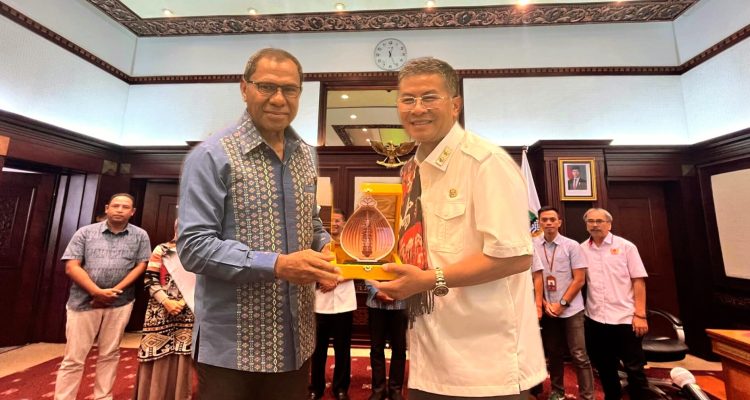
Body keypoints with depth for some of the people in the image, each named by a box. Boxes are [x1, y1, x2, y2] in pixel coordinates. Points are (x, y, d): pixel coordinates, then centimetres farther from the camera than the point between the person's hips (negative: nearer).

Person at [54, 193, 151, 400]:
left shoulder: (140, 236, 2)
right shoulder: (85, 232, 2)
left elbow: (141, 266, -2)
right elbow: (71, 267, -4)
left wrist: (115, 291, -11)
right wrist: (97, 292, -14)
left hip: (119, 303, 1)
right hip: (84, 301, 0)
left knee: (109, 354, 12)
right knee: (74, 357, 6)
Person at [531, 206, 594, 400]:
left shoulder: (572, 245, -5)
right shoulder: (534, 246, -2)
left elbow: (580, 279, -6)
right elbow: (536, 278, 1)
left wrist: (562, 304, -10)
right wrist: (543, 304, -6)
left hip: (571, 309, -2)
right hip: (547, 309, 2)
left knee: (579, 355, 2)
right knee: (553, 353, 14)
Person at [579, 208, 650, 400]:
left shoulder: (625, 246, -2)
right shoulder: (581, 249, 4)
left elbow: (638, 281, -4)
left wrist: (640, 315, -10)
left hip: (625, 317, -3)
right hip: (595, 319, 3)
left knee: (634, 368, 8)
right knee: (604, 368, 17)